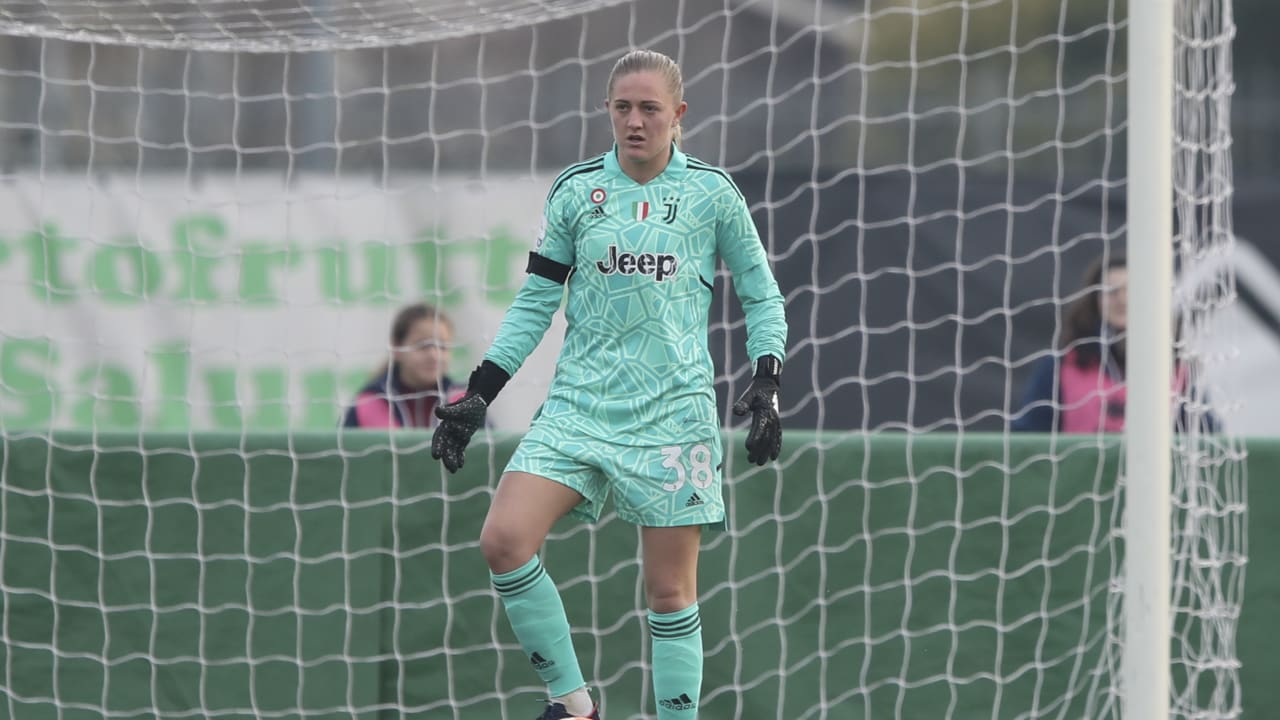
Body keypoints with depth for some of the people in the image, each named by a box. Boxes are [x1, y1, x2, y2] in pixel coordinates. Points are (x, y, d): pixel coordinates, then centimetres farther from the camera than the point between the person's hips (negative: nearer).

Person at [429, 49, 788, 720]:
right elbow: (535, 302, 11)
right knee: (503, 540, -17)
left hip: (674, 410, -2)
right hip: (579, 405, 2)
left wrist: (766, 384, -4)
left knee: (670, 589, -1)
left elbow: (761, 294, 10)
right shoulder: (575, 191, 5)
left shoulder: (712, 192, 1)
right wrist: (478, 394, 6)